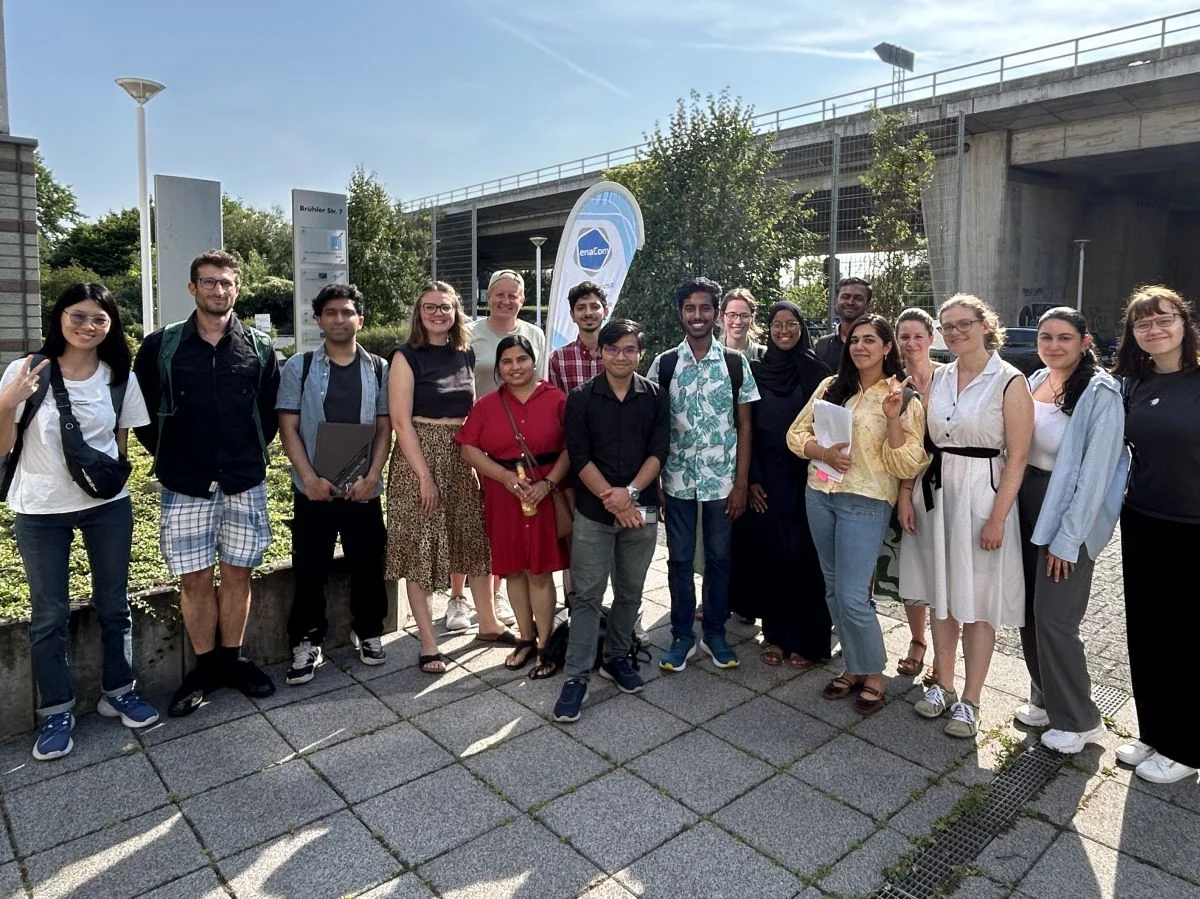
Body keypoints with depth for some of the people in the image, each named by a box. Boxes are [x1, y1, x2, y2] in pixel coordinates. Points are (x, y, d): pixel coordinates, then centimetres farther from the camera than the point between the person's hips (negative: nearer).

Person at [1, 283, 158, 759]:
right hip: (40, 511, -2)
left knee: (114, 603, 12)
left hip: (107, 506, 2)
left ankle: (118, 691, 29)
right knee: (49, 614, 7)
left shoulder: (120, 378, -2)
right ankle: (57, 711, 22)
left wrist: (112, 480, 1)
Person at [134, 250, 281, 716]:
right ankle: (204, 666, 20)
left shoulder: (259, 347, 3)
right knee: (195, 578, 5)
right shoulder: (161, 345, 0)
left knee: (237, 573, 8)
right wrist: (169, 456, 5)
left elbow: (271, 411, 10)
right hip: (185, 485, -1)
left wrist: (251, 453, 6)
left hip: (244, 483, 1)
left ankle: (232, 659, 23)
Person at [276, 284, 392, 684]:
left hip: (363, 489, 1)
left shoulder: (378, 369, 5)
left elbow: (384, 429, 4)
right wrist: (310, 478, -13)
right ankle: (306, 643, 19)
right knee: (309, 570, 4)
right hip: (313, 489, -1)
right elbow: (288, 428, -2)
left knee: (368, 565, 10)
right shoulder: (299, 366, 1)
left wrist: (371, 477, -9)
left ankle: (368, 631, 29)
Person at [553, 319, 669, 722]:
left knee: (630, 591, 13)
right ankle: (576, 676, 6)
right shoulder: (581, 399, -1)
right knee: (587, 594, -1)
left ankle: (616, 658, 31)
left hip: (641, 510, 2)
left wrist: (630, 492, -15)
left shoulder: (655, 397, 4)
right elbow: (579, 458, -6)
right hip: (593, 512, -2)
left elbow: (659, 451, -2)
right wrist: (613, 501, -14)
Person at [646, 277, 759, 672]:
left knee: (719, 558, 11)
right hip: (677, 480, 0)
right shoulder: (663, 364, 0)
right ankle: (682, 636, 24)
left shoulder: (735, 363, -1)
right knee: (679, 559, 9)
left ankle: (715, 633, 27)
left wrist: (741, 483, -4)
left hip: (721, 480, 0)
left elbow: (744, 425, 1)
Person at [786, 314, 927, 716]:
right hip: (819, 494, 5)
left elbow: (907, 466, -9)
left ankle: (873, 674, 15)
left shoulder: (904, 399, -3)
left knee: (852, 596, -8)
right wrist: (823, 452, -11)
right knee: (833, 588, 12)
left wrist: (893, 417, -20)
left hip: (865, 502, -5)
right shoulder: (831, 387, 9)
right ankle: (853, 666, 28)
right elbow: (796, 434, 7)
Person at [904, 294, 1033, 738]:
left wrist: (997, 517, -14)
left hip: (982, 493, -5)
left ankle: (970, 700, 16)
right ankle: (943, 684, 27)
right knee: (941, 592, 13)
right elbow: (925, 439, 9)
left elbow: (1017, 455, -11)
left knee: (977, 600, 3)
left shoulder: (1009, 381, -8)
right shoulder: (938, 377, 8)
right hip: (937, 490, 5)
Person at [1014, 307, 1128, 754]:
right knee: (1029, 612, 12)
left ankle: (1079, 720, 16)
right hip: (1027, 507, 6)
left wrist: (1067, 539, -17)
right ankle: (1045, 699, 30)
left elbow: (1095, 472, -16)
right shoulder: (1034, 382, 6)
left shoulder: (1100, 394, -14)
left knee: (1053, 619, -3)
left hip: (1069, 514, -6)